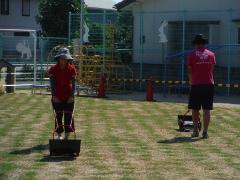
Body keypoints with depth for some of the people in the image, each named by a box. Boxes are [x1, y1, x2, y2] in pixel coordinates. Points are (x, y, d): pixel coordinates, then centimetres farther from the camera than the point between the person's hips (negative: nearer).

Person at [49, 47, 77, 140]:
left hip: (68, 97, 0)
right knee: (58, 116, 7)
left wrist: (72, 96, -12)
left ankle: (67, 136, 7)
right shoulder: (53, 69, -4)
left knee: (68, 116, 0)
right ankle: (59, 135, 16)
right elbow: (52, 84, -5)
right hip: (57, 97, 0)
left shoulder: (71, 69, -4)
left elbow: (73, 83, -5)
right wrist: (54, 96, -12)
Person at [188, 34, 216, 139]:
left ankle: (196, 130, 13)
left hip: (196, 85, -1)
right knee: (206, 110, 1)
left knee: (195, 109, 11)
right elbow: (211, 70, 12)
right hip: (209, 84, 1)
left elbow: (190, 71, 7)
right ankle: (205, 132, -2)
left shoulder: (192, 55, 2)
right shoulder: (211, 54, 7)